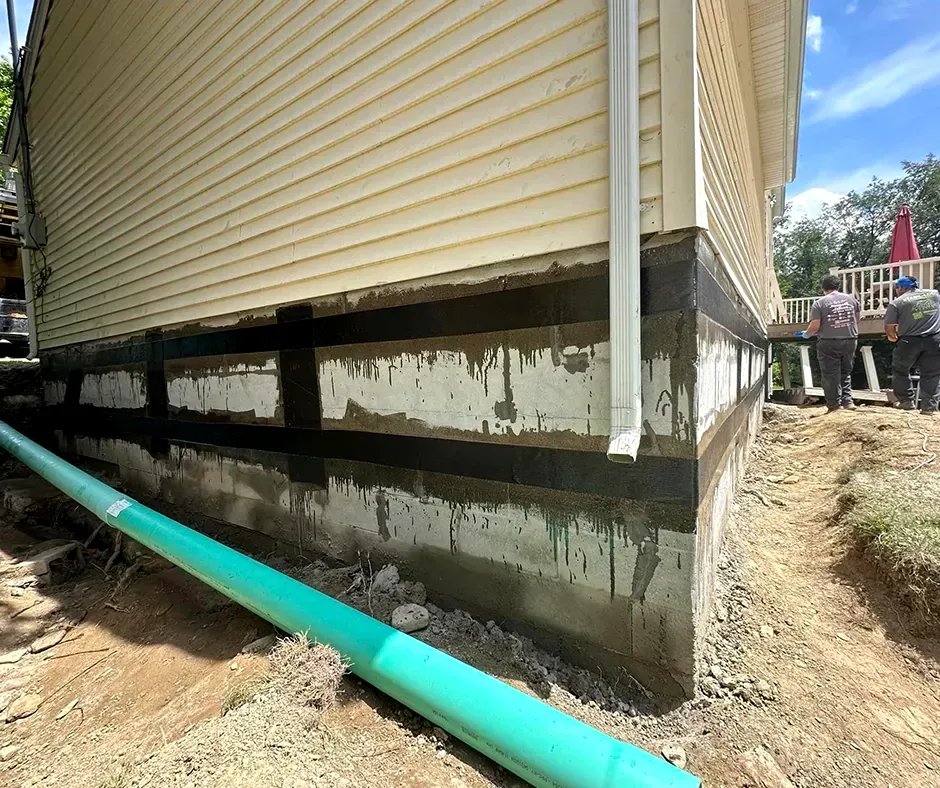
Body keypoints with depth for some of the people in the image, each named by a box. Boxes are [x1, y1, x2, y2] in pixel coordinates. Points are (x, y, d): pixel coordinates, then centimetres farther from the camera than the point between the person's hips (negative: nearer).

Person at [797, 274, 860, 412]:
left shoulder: (820, 303, -8)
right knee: (846, 373, 19)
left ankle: (834, 405, 5)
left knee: (831, 375, 2)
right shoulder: (851, 299, 7)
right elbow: (857, 320, 15)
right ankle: (847, 401, 13)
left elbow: (814, 326, -14)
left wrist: (806, 334, 5)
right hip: (850, 340, 5)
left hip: (829, 343, -5)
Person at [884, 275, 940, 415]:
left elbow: (889, 327, -10)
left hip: (909, 341, -3)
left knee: (900, 371, 16)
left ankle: (907, 401, 17)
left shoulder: (897, 303, -6)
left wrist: (892, 336, 11)